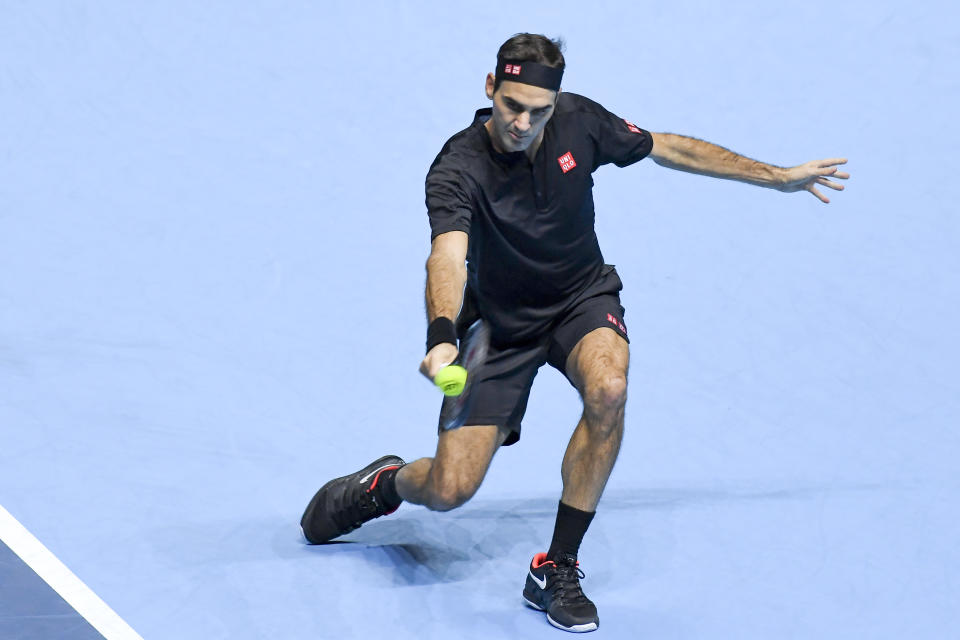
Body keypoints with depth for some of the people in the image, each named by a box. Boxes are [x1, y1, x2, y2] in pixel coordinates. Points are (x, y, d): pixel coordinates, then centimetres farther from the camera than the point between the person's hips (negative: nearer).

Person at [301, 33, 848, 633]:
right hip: (502, 325, -2)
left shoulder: (578, 121, -14)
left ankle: (557, 571, -18)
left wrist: (776, 176, 5)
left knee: (608, 389, -34)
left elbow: (668, 147, 3)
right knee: (449, 490, -10)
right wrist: (442, 337, -63)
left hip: (582, 298, 2)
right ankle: (385, 483, 31)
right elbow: (448, 256, -43)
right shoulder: (458, 169, -26)